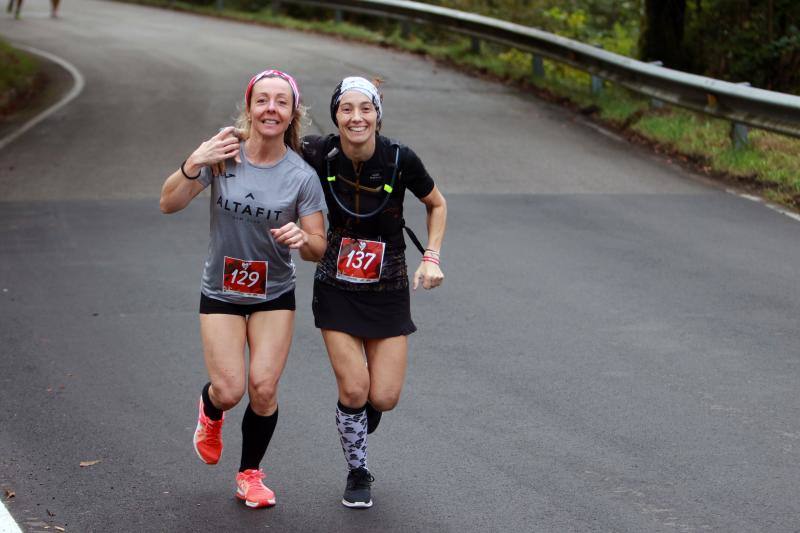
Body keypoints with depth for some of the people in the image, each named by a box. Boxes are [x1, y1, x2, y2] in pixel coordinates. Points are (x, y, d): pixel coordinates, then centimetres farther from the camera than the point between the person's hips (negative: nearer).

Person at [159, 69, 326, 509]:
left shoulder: (302, 176, -11)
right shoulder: (224, 152, -13)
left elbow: (319, 248, -8)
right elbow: (169, 204, -14)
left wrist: (301, 238, -31)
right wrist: (192, 166, -31)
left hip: (275, 294, 1)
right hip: (221, 291, -1)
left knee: (263, 387, -7)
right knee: (229, 390, -7)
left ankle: (250, 474, 16)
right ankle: (210, 411, 32)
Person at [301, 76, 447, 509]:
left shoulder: (400, 160, -15)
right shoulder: (319, 154, -14)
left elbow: (437, 205, 3)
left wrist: (431, 257, -8)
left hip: (388, 291, 0)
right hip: (336, 290, 0)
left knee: (384, 398, -3)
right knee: (354, 390, -9)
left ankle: (359, 420, 35)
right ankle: (358, 473, 18)